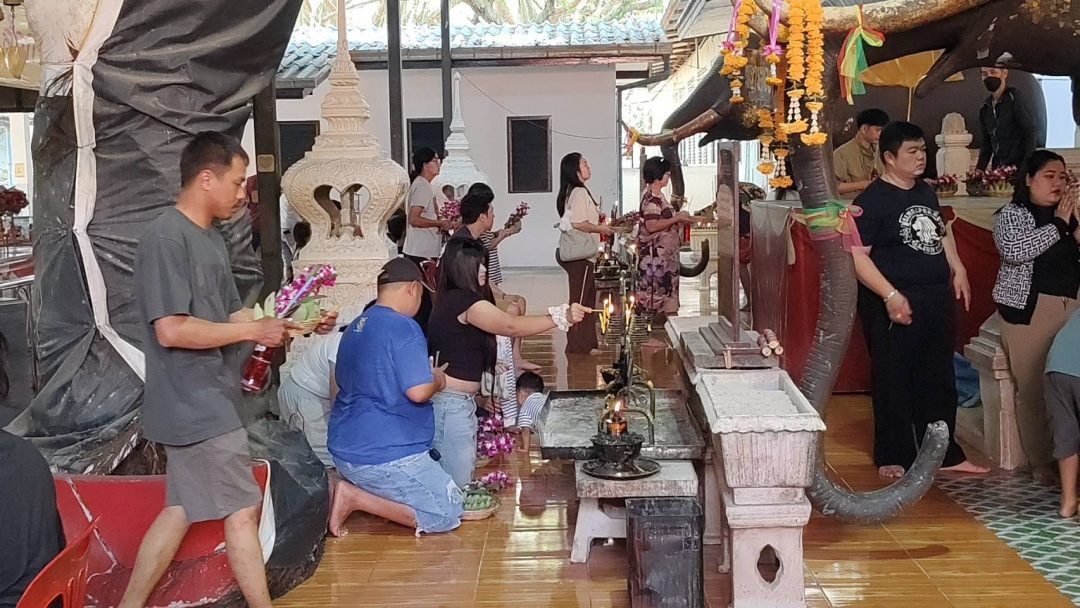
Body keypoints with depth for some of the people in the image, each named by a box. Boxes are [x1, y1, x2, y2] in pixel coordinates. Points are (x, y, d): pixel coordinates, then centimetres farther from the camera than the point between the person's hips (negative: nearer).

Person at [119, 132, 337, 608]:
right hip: (195, 405, -10)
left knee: (182, 510, 15)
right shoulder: (166, 239, -17)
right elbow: (171, 330, -24)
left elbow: (231, 315, 16)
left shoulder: (209, 238, 13)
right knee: (243, 508, 0)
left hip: (205, 403, 10)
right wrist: (255, 331, -18)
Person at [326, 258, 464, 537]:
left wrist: (428, 375, 26)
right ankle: (355, 496, -10)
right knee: (449, 514, -2)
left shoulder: (355, 327, 14)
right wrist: (437, 380, -1)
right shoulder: (404, 328, -15)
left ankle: (355, 487, 3)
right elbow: (418, 391, -24)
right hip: (384, 455, -9)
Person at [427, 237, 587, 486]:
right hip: (452, 405, -10)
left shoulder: (450, 299, 15)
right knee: (458, 486, -5)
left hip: (460, 403, 10)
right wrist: (562, 317, -23)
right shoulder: (464, 300, -16)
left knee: (460, 482, 14)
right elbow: (511, 326, -23)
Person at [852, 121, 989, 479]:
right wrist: (890, 295, -26)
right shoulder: (872, 200, -12)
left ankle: (945, 453, 25)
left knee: (939, 380, 14)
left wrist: (958, 269, 15)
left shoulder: (926, 192, 13)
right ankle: (894, 457, 14)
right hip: (895, 306, -8)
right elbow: (856, 254, -18)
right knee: (893, 382, 1)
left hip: (937, 299, 8)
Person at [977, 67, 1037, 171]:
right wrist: (979, 170, 7)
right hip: (997, 168, 6)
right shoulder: (985, 108, 13)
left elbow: (1029, 133, -9)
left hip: (1018, 166, -6)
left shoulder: (1014, 98, -5)